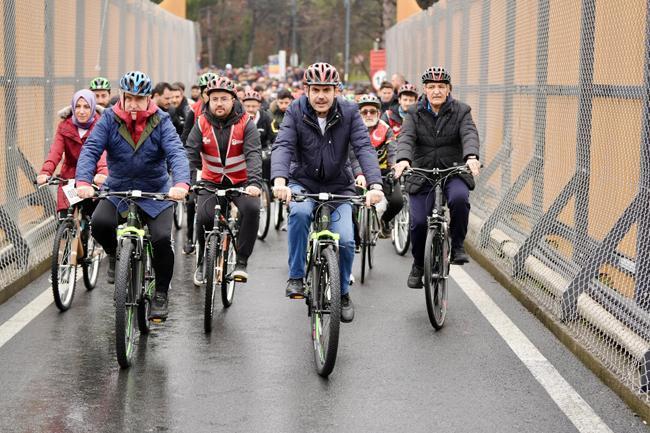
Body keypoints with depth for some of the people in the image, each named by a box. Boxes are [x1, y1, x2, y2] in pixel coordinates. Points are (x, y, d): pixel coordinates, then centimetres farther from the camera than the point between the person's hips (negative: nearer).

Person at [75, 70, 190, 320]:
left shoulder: (160, 121, -7)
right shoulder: (110, 120, -5)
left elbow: (176, 153, -20)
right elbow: (90, 150, -14)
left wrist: (181, 183, -39)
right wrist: (83, 181, -33)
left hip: (155, 194, -1)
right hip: (117, 191, 1)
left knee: (162, 239, -19)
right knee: (99, 223, -26)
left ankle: (161, 294, 5)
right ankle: (115, 256, 9)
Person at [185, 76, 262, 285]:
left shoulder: (245, 123, -12)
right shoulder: (201, 124, -6)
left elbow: (254, 155, -22)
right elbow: (190, 154, -14)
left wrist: (254, 182, -39)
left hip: (241, 181, -1)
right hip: (211, 181, 1)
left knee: (251, 208, -29)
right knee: (203, 216, -23)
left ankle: (241, 261, -16)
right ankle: (203, 262, 3)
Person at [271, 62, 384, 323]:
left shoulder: (349, 112, -10)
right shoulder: (296, 111, -11)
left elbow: (364, 148, -20)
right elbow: (283, 146, -23)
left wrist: (375, 185, -36)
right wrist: (279, 180, -43)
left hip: (338, 187, 1)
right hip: (303, 183, -1)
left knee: (345, 241, -16)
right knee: (299, 212, -34)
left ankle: (343, 292, 13)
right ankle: (296, 276, -16)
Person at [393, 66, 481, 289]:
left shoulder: (461, 111, 2)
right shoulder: (414, 113, 4)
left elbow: (469, 135, -15)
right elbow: (405, 137, -13)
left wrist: (471, 156, -38)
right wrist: (403, 159, -35)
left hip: (453, 172, -1)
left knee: (459, 197, -33)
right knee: (419, 222, -10)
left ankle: (457, 245, -10)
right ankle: (418, 265, 17)